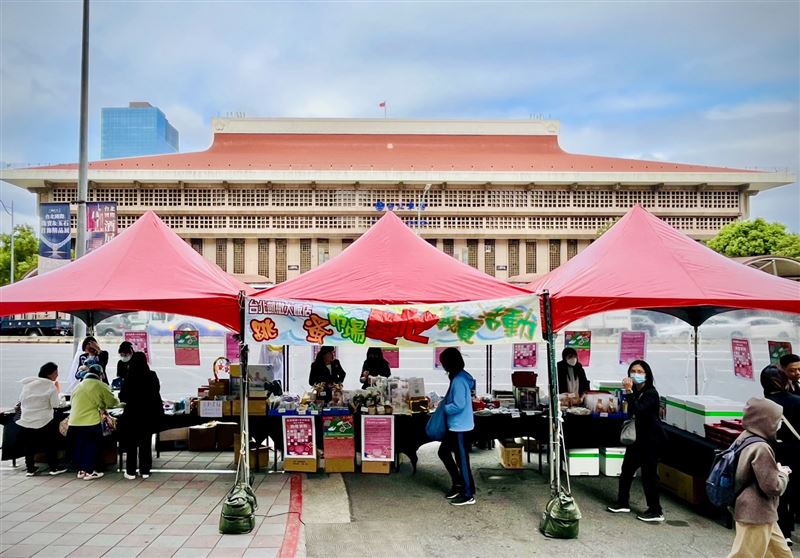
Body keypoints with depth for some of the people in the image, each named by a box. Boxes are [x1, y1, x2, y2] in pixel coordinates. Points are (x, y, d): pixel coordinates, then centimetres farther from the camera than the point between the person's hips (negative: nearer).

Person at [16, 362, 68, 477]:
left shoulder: (27, 384, 2)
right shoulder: (51, 386, -12)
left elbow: (21, 400, 8)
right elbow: (55, 405, -14)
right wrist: (57, 392, -1)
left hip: (26, 421, 4)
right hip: (44, 421, -4)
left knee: (29, 445, 14)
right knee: (50, 445, 9)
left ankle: (30, 468, 19)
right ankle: (54, 467, 15)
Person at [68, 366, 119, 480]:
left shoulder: (78, 386, 15)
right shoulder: (100, 386, -3)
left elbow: (72, 402, 22)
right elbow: (112, 402, -1)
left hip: (74, 422, 6)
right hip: (90, 422, -5)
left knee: (79, 446, 15)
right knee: (91, 447, 5)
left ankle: (81, 470, 23)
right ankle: (89, 472, 9)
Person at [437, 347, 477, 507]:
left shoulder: (458, 380, -22)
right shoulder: (460, 377, 9)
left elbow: (458, 405, -26)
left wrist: (444, 408, -12)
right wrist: (445, 402, 7)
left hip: (460, 427, -10)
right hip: (456, 426, 10)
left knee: (462, 460, 0)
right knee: (443, 452, 20)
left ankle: (468, 495, 11)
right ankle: (458, 483, 30)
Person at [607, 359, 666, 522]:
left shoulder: (651, 393, -16)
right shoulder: (635, 392, 6)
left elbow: (637, 410, -32)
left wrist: (628, 391, -34)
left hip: (651, 438, -9)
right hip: (638, 437, 9)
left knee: (648, 473, -4)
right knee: (626, 469, 15)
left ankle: (656, 512, 5)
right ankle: (623, 503, 28)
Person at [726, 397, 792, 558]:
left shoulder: (745, 439, 4)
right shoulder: (761, 448, -24)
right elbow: (773, 487, -21)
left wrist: (777, 471, 8)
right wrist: (783, 474, -3)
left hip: (759, 514, 10)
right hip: (756, 515, -10)